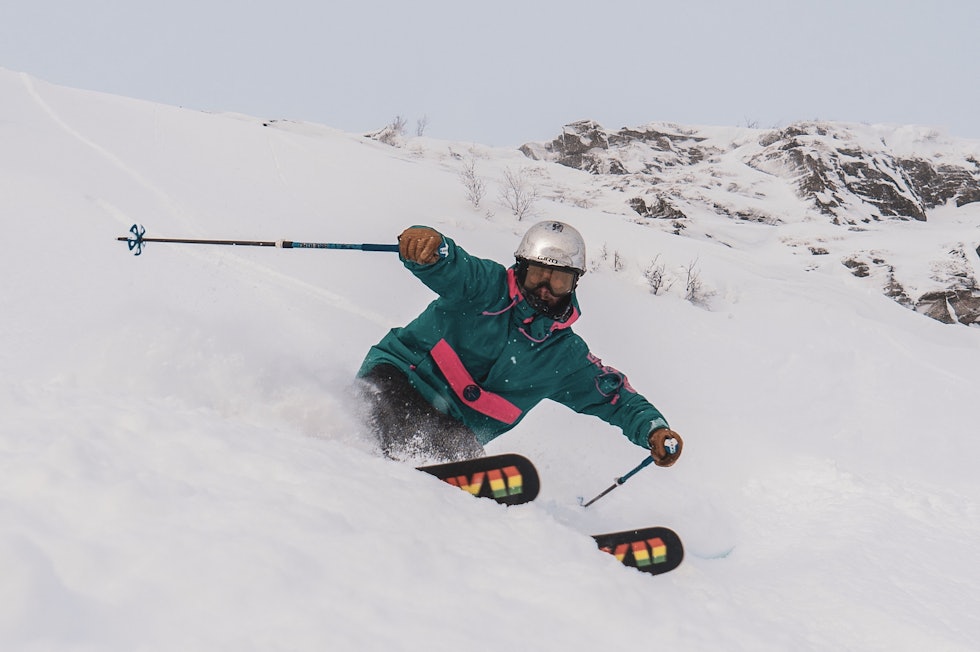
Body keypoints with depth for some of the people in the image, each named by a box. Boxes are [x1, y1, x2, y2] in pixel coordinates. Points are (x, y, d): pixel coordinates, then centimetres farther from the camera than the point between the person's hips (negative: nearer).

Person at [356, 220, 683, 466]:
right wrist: (429, 244, -50)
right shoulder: (489, 286, -5)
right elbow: (448, 267, -24)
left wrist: (654, 429, -7)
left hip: (455, 430, 4)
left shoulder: (567, 357, 9)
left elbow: (616, 397, 14)